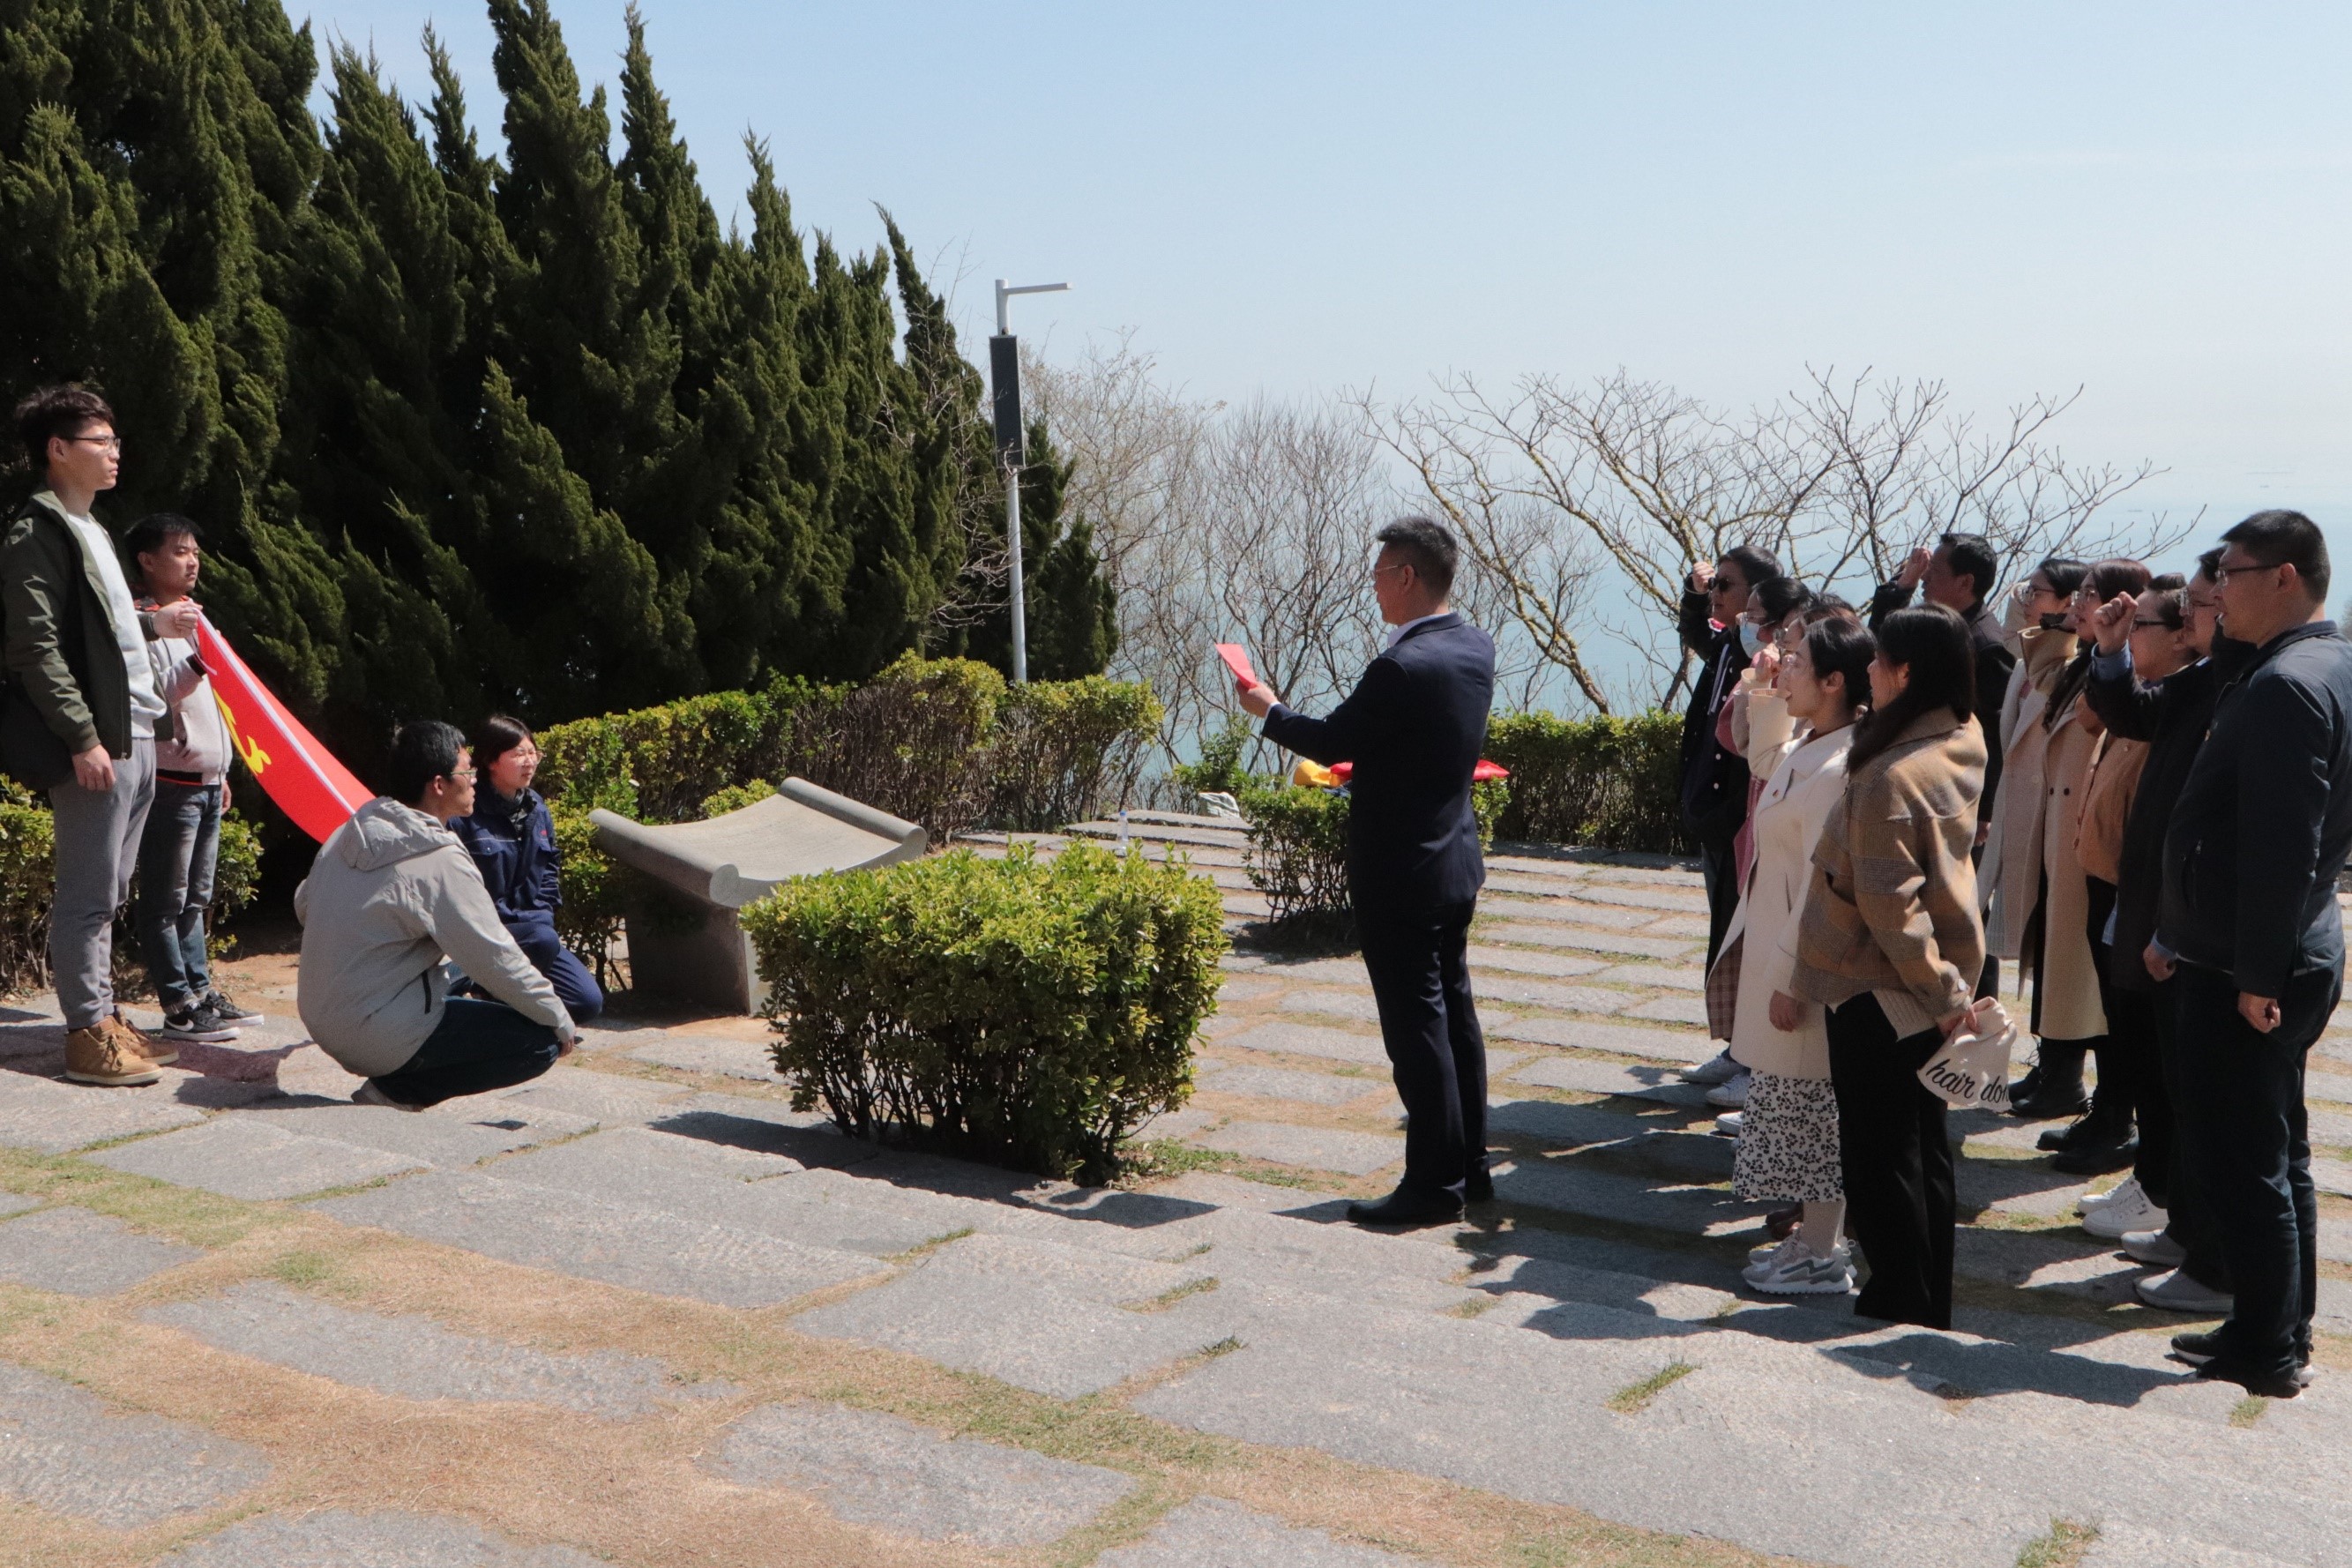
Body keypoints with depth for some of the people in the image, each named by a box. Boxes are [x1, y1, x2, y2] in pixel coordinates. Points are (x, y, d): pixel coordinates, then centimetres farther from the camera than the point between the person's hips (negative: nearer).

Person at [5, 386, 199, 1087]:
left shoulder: (90, 530, 20)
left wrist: (154, 623, 11)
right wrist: (83, 738, -20)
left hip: (136, 738, 9)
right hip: (94, 745, -9)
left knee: (108, 892, 13)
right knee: (87, 896, -5)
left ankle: (106, 1019, 20)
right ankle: (88, 1035, -1)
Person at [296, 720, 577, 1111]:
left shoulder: (349, 833, 4)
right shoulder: (441, 862, -19)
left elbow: (303, 906, 17)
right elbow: (495, 959, -15)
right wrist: (560, 1019, -4)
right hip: (378, 1039, -9)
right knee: (542, 1040, -7)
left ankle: (394, 1082, 12)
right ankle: (399, 1091, -6)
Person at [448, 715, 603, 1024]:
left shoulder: (537, 809, 9)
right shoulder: (464, 815, -15)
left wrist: (542, 916, 2)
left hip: (533, 926, 7)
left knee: (589, 1001, -7)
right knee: (544, 940, -36)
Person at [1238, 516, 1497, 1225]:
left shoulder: (1402, 667, -24)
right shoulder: (1476, 648, 4)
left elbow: (1332, 742, -12)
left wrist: (1270, 710, 5)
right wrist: (1366, 764, 18)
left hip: (1400, 874, -9)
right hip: (1456, 863, 9)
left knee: (1416, 1023, -1)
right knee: (1454, 1012, 16)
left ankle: (1434, 1181, 6)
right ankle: (1469, 1166, 25)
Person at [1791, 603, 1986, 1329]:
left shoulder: (1891, 777, -24)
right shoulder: (1961, 746, 1)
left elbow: (1890, 903, -22)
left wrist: (1939, 987, -17)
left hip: (1878, 989, -8)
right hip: (1929, 985, 8)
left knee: (1878, 1149, 5)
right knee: (1924, 1143, 16)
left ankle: (1900, 1299, 15)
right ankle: (1931, 1298, 27)